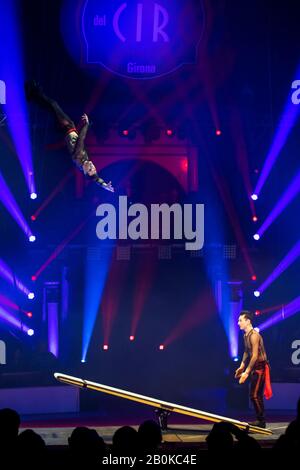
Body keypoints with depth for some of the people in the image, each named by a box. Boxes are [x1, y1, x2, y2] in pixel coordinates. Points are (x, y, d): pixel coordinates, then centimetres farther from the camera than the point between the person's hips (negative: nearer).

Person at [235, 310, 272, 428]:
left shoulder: (254, 335, -20)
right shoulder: (246, 335, 10)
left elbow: (255, 356, -24)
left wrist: (246, 372, -25)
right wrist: (241, 367, 13)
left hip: (260, 367, -10)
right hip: (254, 368, 10)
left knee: (255, 395, -10)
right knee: (255, 395, 12)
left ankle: (261, 421, -5)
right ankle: (260, 420, 19)